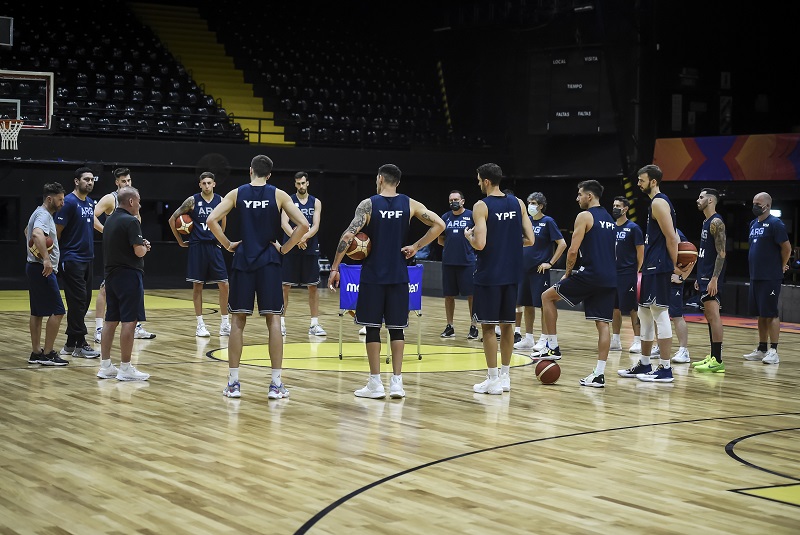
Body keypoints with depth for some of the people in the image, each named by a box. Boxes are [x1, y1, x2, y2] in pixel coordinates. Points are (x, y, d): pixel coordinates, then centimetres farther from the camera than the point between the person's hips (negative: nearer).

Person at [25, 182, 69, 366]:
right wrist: (46, 259, -41)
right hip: (42, 269, -11)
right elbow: (37, 234, -36)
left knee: (37, 312, 11)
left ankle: (36, 353, 15)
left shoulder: (40, 213, 17)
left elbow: (28, 231, 36)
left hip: (35, 268, 11)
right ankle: (47, 353, -7)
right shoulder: (44, 215, -15)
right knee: (57, 311, -9)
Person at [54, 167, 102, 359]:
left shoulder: (90, 203, 12)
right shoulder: (69, 202, -12)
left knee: (85, 300, 9)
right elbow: (56, 231, -13)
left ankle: (71, 343, 17)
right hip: (72, 260, -8)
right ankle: (80, 344, -2)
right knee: (77, 301, -7)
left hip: (88, 258, 8)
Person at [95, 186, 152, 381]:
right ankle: (125, 368, -4)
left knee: (111, 320, 11)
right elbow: (138, 251, -19)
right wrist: (145, 248, 3)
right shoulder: (131, 221, -14)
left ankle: (105, 366, 13)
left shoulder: (110, 220, 13)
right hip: (128, 274, -9)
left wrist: (142, 246, 13)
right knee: (129, 321, -5)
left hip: (111, 274, 9)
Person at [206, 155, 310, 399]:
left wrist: (228, 245, 4)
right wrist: (284, 248, 2)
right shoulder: (279, 195, 1)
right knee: (273, 320, 2)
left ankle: (233, 383, 8)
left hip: (243, 260, 1)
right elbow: (303, 225, -8)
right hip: (269, 262, -1)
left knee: (238, 320, 7)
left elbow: (211, 220, -6)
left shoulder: (236, 193, 4)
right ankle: (276, 384, 1)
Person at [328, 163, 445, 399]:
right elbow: (439, 225, -3)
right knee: (396, 328, 9)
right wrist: (416, 247, 3)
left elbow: (348, 236, -15)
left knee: (372, 327, 5)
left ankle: (375, 383, 5)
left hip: (372, 275, -2)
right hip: (398, 276, 2)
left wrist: (335, 268, -10)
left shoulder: (368, 204, -6)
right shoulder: (410, 204, 2)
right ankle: (397, 382, 5)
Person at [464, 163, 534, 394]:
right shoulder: (518, 203, 5)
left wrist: (468, 235, 2)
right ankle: (505, 376, 19)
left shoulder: (481, 206, -11)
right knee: (507, 324, 14)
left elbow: (479, 244, -19)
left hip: (489, 274, -6)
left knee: (488, 326, 1)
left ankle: (493, 379, 1)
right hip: (511, 273, 6)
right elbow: (529, 240, 3)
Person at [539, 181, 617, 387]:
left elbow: (573, 250, -11)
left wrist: (568, 272, 3)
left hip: (589, 275, -7)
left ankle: (553, 347, 9)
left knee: (547, 297, 10)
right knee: (603, 324, 4)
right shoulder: (609, 219, 20)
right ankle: (599, 373, 0)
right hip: (610, 279, 7)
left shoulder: (585, 216, -6)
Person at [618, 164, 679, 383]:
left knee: (660, 314, -9)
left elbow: (671, 238, -18)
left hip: (659, 267, -11)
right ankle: (644, 365, 22)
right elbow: (668, 236, 22)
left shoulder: (659, 203, -13)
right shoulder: (655, 203, 18)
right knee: (644, 314, 14)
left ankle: (665, 369, -7)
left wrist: (674, 267, -16)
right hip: (651, 267, 11)